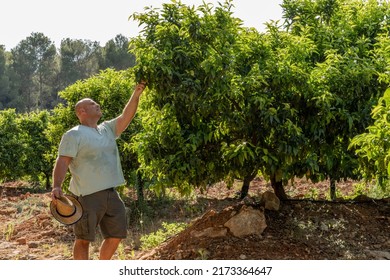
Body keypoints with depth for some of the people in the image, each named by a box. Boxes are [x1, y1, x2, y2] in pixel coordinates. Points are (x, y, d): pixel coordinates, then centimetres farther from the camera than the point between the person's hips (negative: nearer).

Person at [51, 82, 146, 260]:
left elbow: (126, 117, 8)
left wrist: (136, 95, -3)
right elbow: (62, 162, -14)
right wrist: (56, 186, -29)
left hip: (110, 194, 8)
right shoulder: (74, 135, -6)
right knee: (84, 239, 1)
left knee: (116, 235, 12)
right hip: (87, 196, -8)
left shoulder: (107, 129, 17)